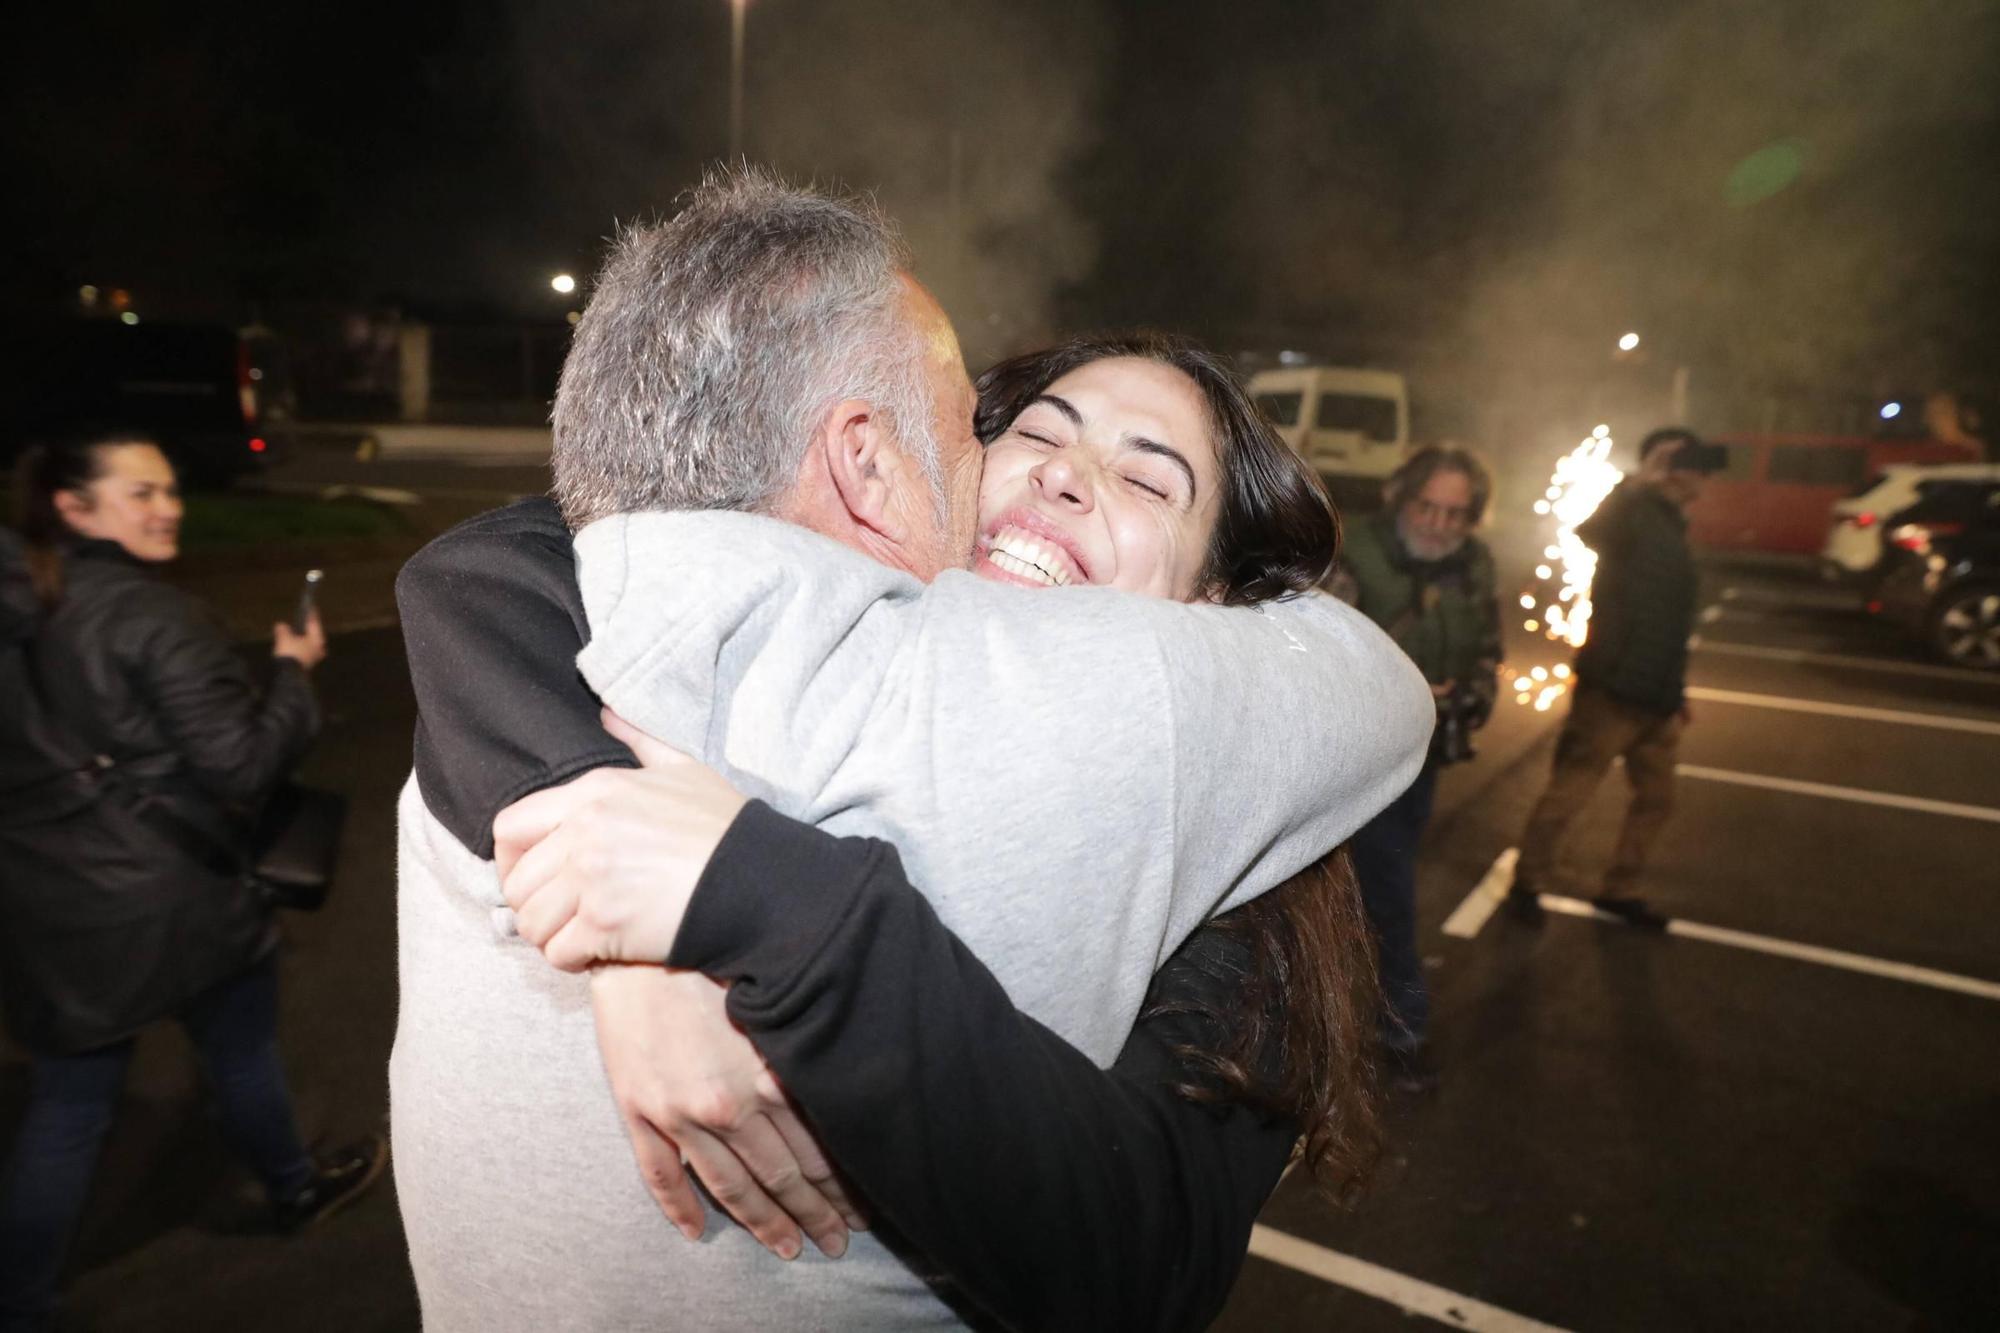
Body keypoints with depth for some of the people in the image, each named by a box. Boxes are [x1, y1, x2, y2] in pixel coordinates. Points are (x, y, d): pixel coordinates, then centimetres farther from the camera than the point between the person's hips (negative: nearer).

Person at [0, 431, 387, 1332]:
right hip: (171, 900, -6)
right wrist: (293, 671, -7)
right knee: (242, 1052, 19)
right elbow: (243, 761, -20)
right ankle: (294, 1193, 42)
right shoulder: (154, 618, -21)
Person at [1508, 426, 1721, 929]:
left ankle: (1620, 890, 30)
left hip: (1654, 699, 9)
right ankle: (1527, 883, 17)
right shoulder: (1634, 517, -12)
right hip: (1612, 692, -9)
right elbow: (1590, 530, -40)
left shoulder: (1672, 530, 15)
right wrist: (1638, 483, -45)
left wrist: (1676, 694, 23)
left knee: (1656, 797, 16)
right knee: (1568, 793, 1)